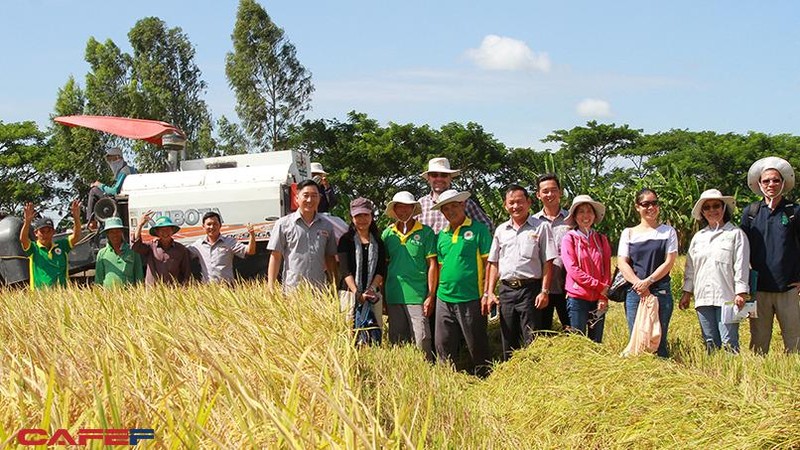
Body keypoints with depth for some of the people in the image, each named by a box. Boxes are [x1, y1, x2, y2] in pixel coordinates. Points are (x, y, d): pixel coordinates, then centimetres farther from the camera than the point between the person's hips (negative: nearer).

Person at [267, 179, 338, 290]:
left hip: (319, 290, 3)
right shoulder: (284, 224, 3)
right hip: (291, 290, -3)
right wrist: (271, 288, -4)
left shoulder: (326, 226, 13)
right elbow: (275, 257, 3)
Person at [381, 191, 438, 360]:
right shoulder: (388, 234, 8)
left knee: (422, 342, -7)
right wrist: (383, 298, 11)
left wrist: (431, 296, -6)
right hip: (393, 298, 4)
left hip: (417, 297, -4)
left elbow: (432, 265, -1)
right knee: (396, 343, 10)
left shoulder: (425, 232, 0)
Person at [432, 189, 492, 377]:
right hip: (444, 298, 5)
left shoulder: (478, 229, -2)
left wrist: (487, 294, -10)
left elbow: (488, 263, -5)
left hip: (471, 298, -5)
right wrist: (434, 294, 12)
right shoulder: (441, 235, 14)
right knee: (443, 347, 8)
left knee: (477, 347, 3)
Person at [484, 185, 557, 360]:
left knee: (532, 344, -7)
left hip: (530, 289, -4)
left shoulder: (541, 227, 1)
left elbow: (548, 262, -1)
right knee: (508, 344, 9)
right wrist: (489, 292, 7)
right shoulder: (501, 230, 14)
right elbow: (493, 263, 16)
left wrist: (544, 291, -9)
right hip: (506, 290, 4)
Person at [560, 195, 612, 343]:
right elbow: (572, 270, -10)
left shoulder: (601, 239, 10)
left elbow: (607, 270, 7)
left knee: (596, 343, 8)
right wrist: (599, 286, -11)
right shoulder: (569, 238, -3)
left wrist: (604, 296, -5)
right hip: (577, 298, -4)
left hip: (599, 299, 4)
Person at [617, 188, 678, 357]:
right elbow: (622, 263, 3)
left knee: (659, 339, -3)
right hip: (635, 292, 1)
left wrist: (648, 281, -12)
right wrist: (639, 284, -11)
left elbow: (669, 262, -1)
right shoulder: (628, 233, 11)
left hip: (661, 291, -1)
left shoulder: (668, 232, 8)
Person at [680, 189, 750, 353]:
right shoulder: (698, 237, 17)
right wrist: (687, 292, 15)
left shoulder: (736, 234, 2)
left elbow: (742, 265, -4)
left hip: (726, 297, -5)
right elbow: (690, 267, 20)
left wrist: (741, 293, -10)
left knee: (729, 344, -10)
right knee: (710, 344, 6)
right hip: (703, 297, 5)